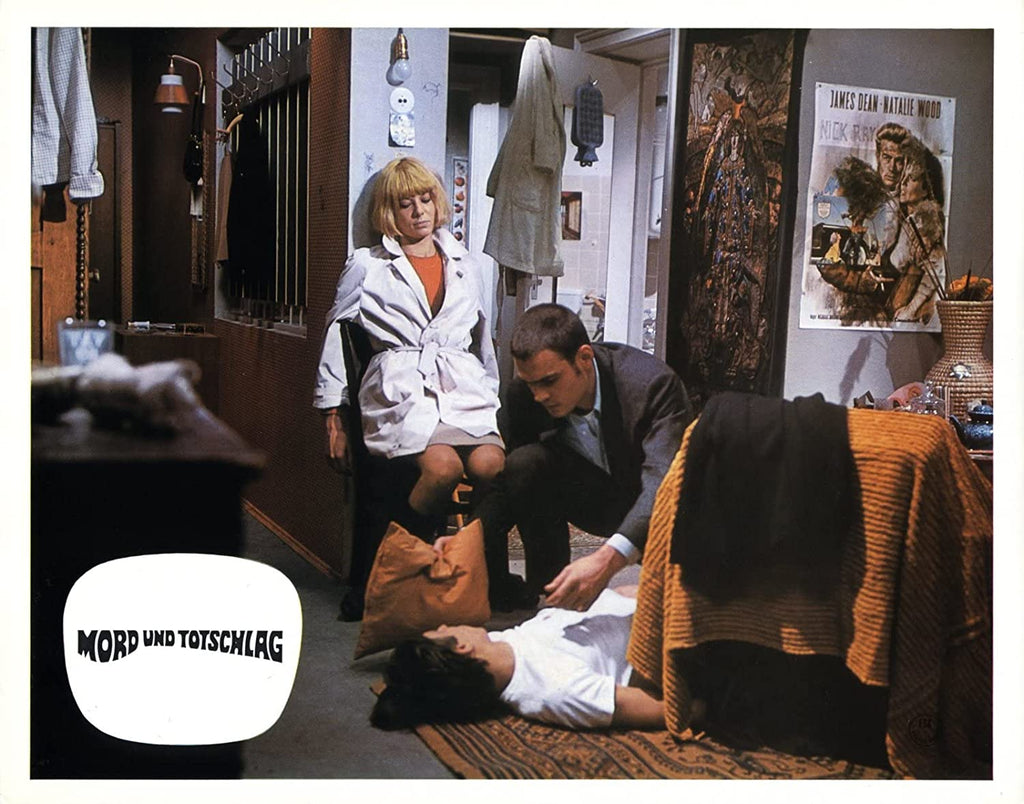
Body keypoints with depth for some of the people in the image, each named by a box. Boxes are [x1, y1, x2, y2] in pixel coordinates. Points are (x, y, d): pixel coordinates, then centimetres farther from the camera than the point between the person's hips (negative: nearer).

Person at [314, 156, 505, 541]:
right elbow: (334, 337, 14)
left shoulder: (467, 267, 24)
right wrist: (334, 421, 10)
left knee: (490, 464, -30)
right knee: (443, 465, -32)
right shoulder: (365, 266, 14)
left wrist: (493, 402, 26)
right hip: (399, 387, -3)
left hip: (463, 386, 3)